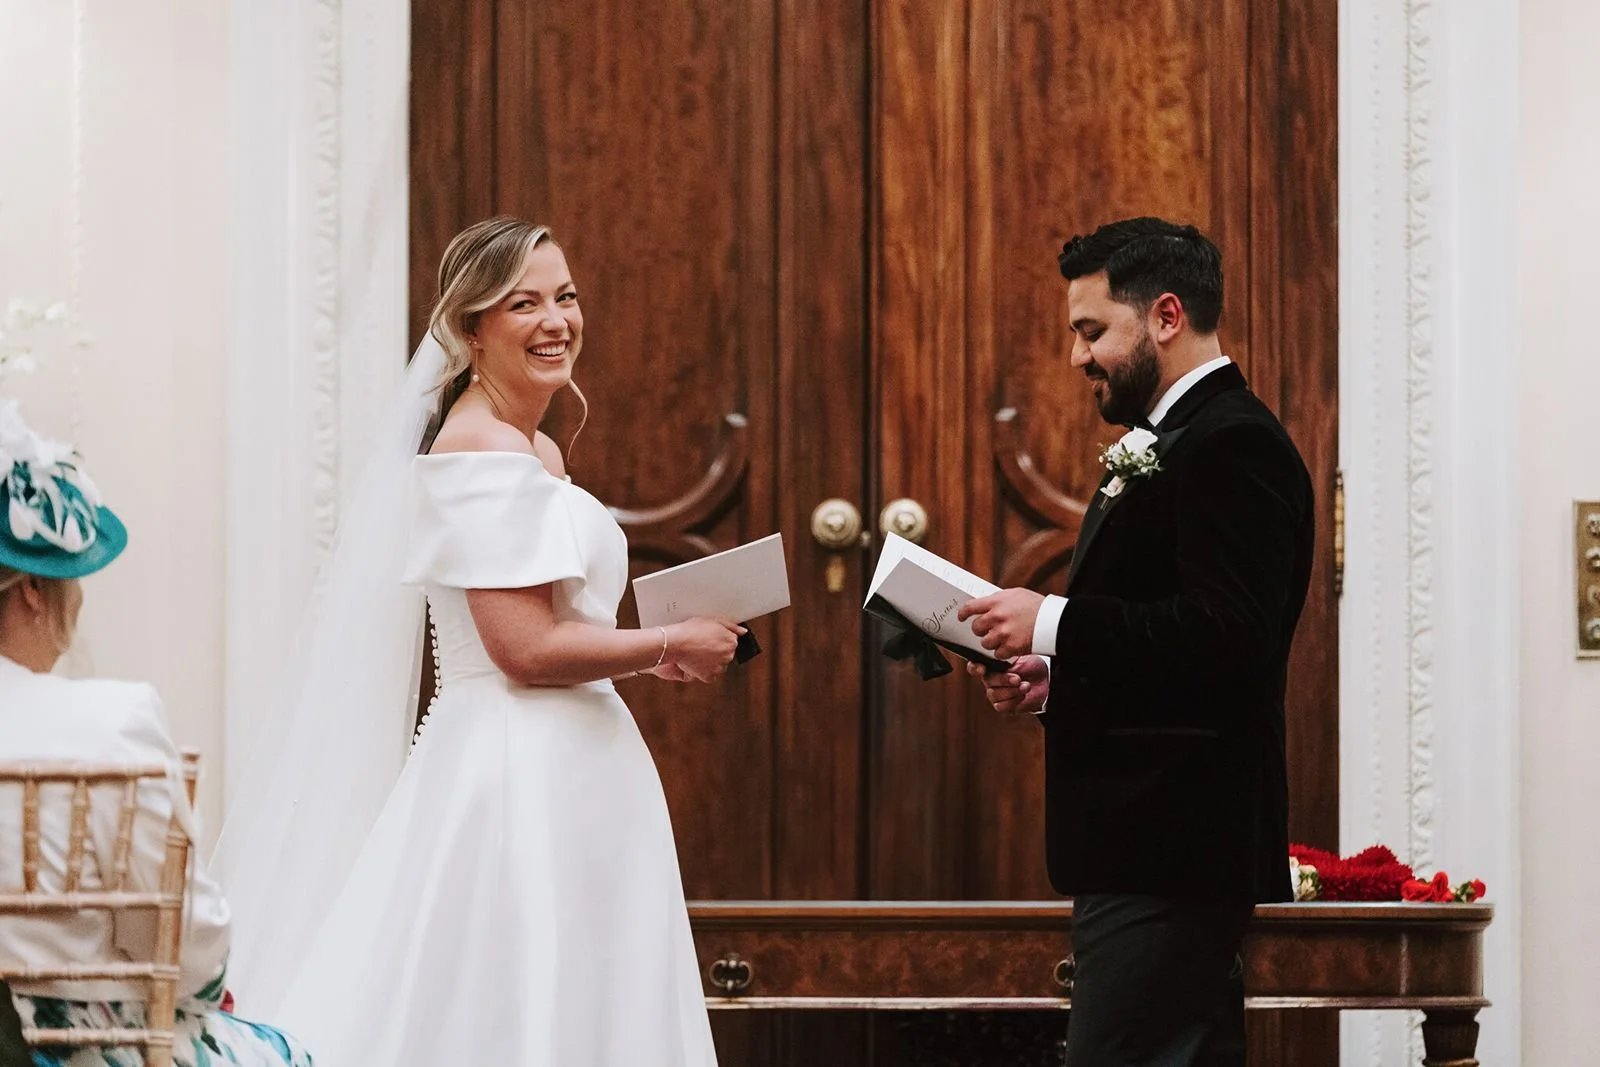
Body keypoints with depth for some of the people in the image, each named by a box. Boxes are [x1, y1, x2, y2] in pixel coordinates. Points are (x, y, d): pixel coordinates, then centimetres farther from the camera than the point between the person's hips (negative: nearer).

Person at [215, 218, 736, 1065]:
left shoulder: (539, 453, 16)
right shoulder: (482, 453, -14)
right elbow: (527, 651, -20)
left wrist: (646, 657, 12)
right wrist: (672, 643, -7)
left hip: (568, 768, 10)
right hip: (518, 773, -10)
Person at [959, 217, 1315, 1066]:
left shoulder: (1233, 445, -12)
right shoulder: (1161, 447, 21)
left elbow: (1228, 633, -24)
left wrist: (1055, 623, -19)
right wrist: (1055, 680, 8)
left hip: (1169, 851, -11)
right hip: (1156, 845, 11)